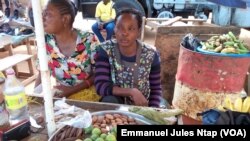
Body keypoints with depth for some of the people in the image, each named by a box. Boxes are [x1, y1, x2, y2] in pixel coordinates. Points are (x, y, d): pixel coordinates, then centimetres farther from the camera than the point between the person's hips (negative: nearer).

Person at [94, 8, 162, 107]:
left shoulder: (151, 54, -11)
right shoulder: (105, 50, -13)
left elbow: (156, 89, -1)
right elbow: (100, 86, -21)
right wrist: (132, 92, -29)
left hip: (142, 107, 2)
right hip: (114, 104, -2)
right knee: (109, 101, -31)